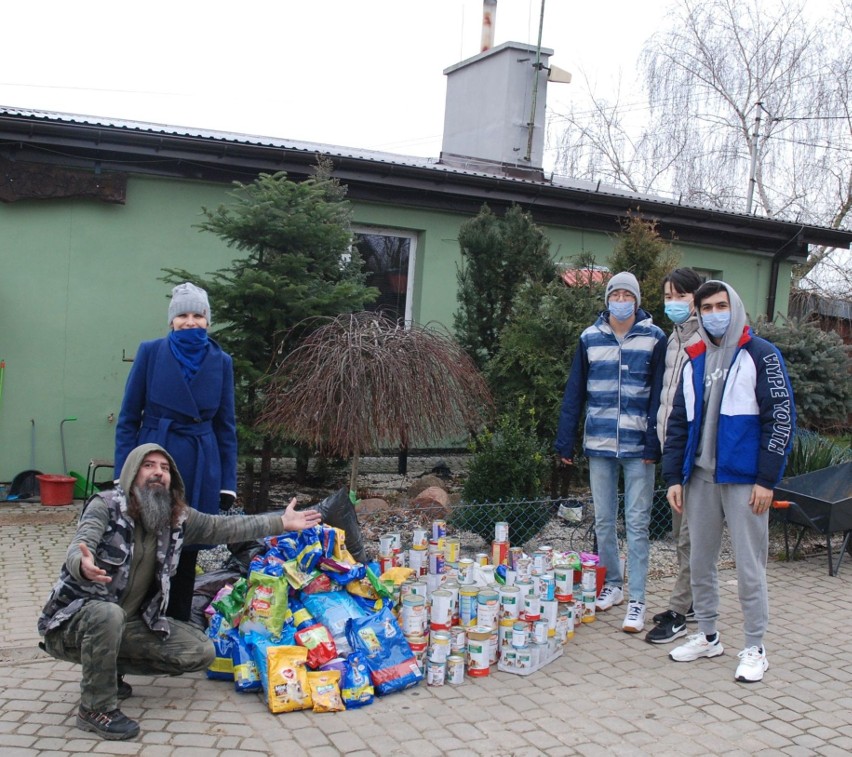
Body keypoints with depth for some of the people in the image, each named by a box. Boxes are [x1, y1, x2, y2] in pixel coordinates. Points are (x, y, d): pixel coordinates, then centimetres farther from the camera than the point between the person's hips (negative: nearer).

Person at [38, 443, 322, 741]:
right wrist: (84, 566, -57)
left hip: (130, 624, 6)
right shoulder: (106, 506, -17)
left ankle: (109, 668, 11)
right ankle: (95, 708, -17)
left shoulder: (178, 516, 0)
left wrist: (281, 522, -1)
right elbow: (77, 552, -31)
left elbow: (225, 527, 4)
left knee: (201, 651, -4)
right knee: (108, 614, -40)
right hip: (75, 620, -6)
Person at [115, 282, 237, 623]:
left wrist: (227, 483, 3)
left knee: (187, 552, 9)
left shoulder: (221, 361, 3)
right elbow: (128, 417, 1)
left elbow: (226, 426, 7)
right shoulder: (150, 352, -1)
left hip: (200, 468, 2)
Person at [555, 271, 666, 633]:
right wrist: (565, 442, 2)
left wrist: (653, 444, -11)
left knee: (637, 523, 0)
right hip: (599, 444, 3)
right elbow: (574, 393, 6)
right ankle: (612, 584, 28)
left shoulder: (654, 339, -2)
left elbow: (658, 395, -4)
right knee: (603, 521, 12)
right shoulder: (590, 338, 4)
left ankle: (637, 600, 5)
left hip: (638, 447, -3)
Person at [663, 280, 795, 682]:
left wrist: (767, 479, -12)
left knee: (750, 567, 1)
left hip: (744, 480, -5)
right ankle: (707, 636, 27)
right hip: (700, 478, 6)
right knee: (700, 562, 12)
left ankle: (754, 649, 14)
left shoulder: (761, 355, -3)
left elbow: (782, 418, -7)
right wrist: (673, 476, 7)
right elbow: (679, 422, 14)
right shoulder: (695, 360, 12)